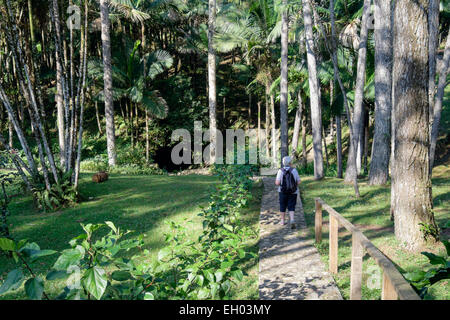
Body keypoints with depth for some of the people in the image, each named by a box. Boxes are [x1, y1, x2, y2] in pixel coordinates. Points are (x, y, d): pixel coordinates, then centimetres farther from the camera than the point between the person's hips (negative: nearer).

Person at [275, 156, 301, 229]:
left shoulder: (281, 171, -9)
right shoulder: (294, 170, -6)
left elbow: (277, 183, -14)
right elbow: (298, 182, -4)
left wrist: (276, 182, 9)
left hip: (283, 192, 0)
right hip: (293, 192, 0)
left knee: (282, 206, 16)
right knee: (291, 207, 5)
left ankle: (283, 221, 26)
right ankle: (292, 220, -15)